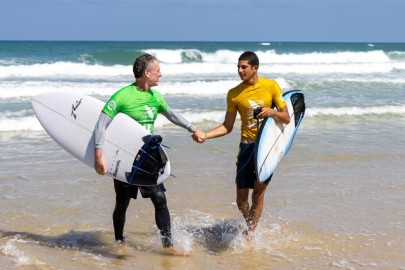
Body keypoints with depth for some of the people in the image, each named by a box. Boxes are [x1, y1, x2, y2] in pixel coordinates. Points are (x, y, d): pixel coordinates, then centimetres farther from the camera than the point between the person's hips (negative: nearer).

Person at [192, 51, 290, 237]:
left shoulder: (271, 86, -2)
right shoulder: (234, 94, 0)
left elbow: (286, 118, 2)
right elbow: (227, 127, 6)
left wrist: (272, 112, -19)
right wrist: (205, 135, -9)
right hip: (247, 146, 2)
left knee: (259, 190, -7)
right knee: (241, 198, 4)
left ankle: (249, 233, 5)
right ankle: (251, 228, 29)